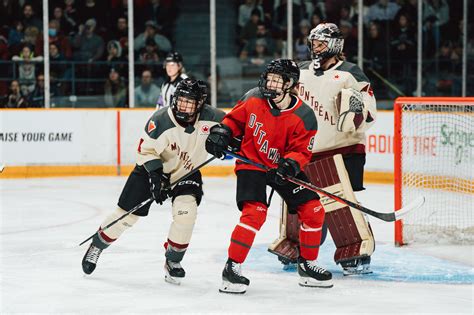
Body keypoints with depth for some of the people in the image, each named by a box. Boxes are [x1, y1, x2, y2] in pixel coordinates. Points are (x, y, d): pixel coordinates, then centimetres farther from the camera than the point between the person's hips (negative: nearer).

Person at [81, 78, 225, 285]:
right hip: (153, 169, -1)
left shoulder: (209, 117, -20)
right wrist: (156, 175, -25)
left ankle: (173, 260, -3)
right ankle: (97, 245, 27)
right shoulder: (160, 120, -26)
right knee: (127, 214, 2)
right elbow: (146, 150, -16)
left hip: (186, 173, 1)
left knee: (186, 211, -23)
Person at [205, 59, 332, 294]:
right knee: (255, 212, -23)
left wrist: (290, 164, -32)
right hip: (251, 163, -2)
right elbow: (234, 119, 6)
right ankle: (232, 267, -15)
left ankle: (307, 265, 18)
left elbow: (301, 151, -13)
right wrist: (221, 132, -11)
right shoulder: (253, 98, -11)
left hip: (283, 167, 2)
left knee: (313, 211, -1)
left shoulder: (303, 117, -16)